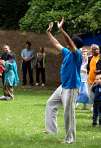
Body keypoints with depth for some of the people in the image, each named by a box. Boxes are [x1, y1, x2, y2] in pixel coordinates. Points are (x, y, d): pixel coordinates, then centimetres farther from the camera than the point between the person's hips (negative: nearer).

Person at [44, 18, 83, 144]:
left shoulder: (77, 54, -16)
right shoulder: (67, 53, 8)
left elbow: (69, 43, -32)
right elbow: (56, 44, 20)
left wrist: (61, 29, -38)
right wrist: (49, 32, 20)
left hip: (71, 88, -9)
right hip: (63, 86, 9)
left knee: (68, 113, -4)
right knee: (50, 104, 15)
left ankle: (70, 138, 6)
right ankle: (51, 128, 19)